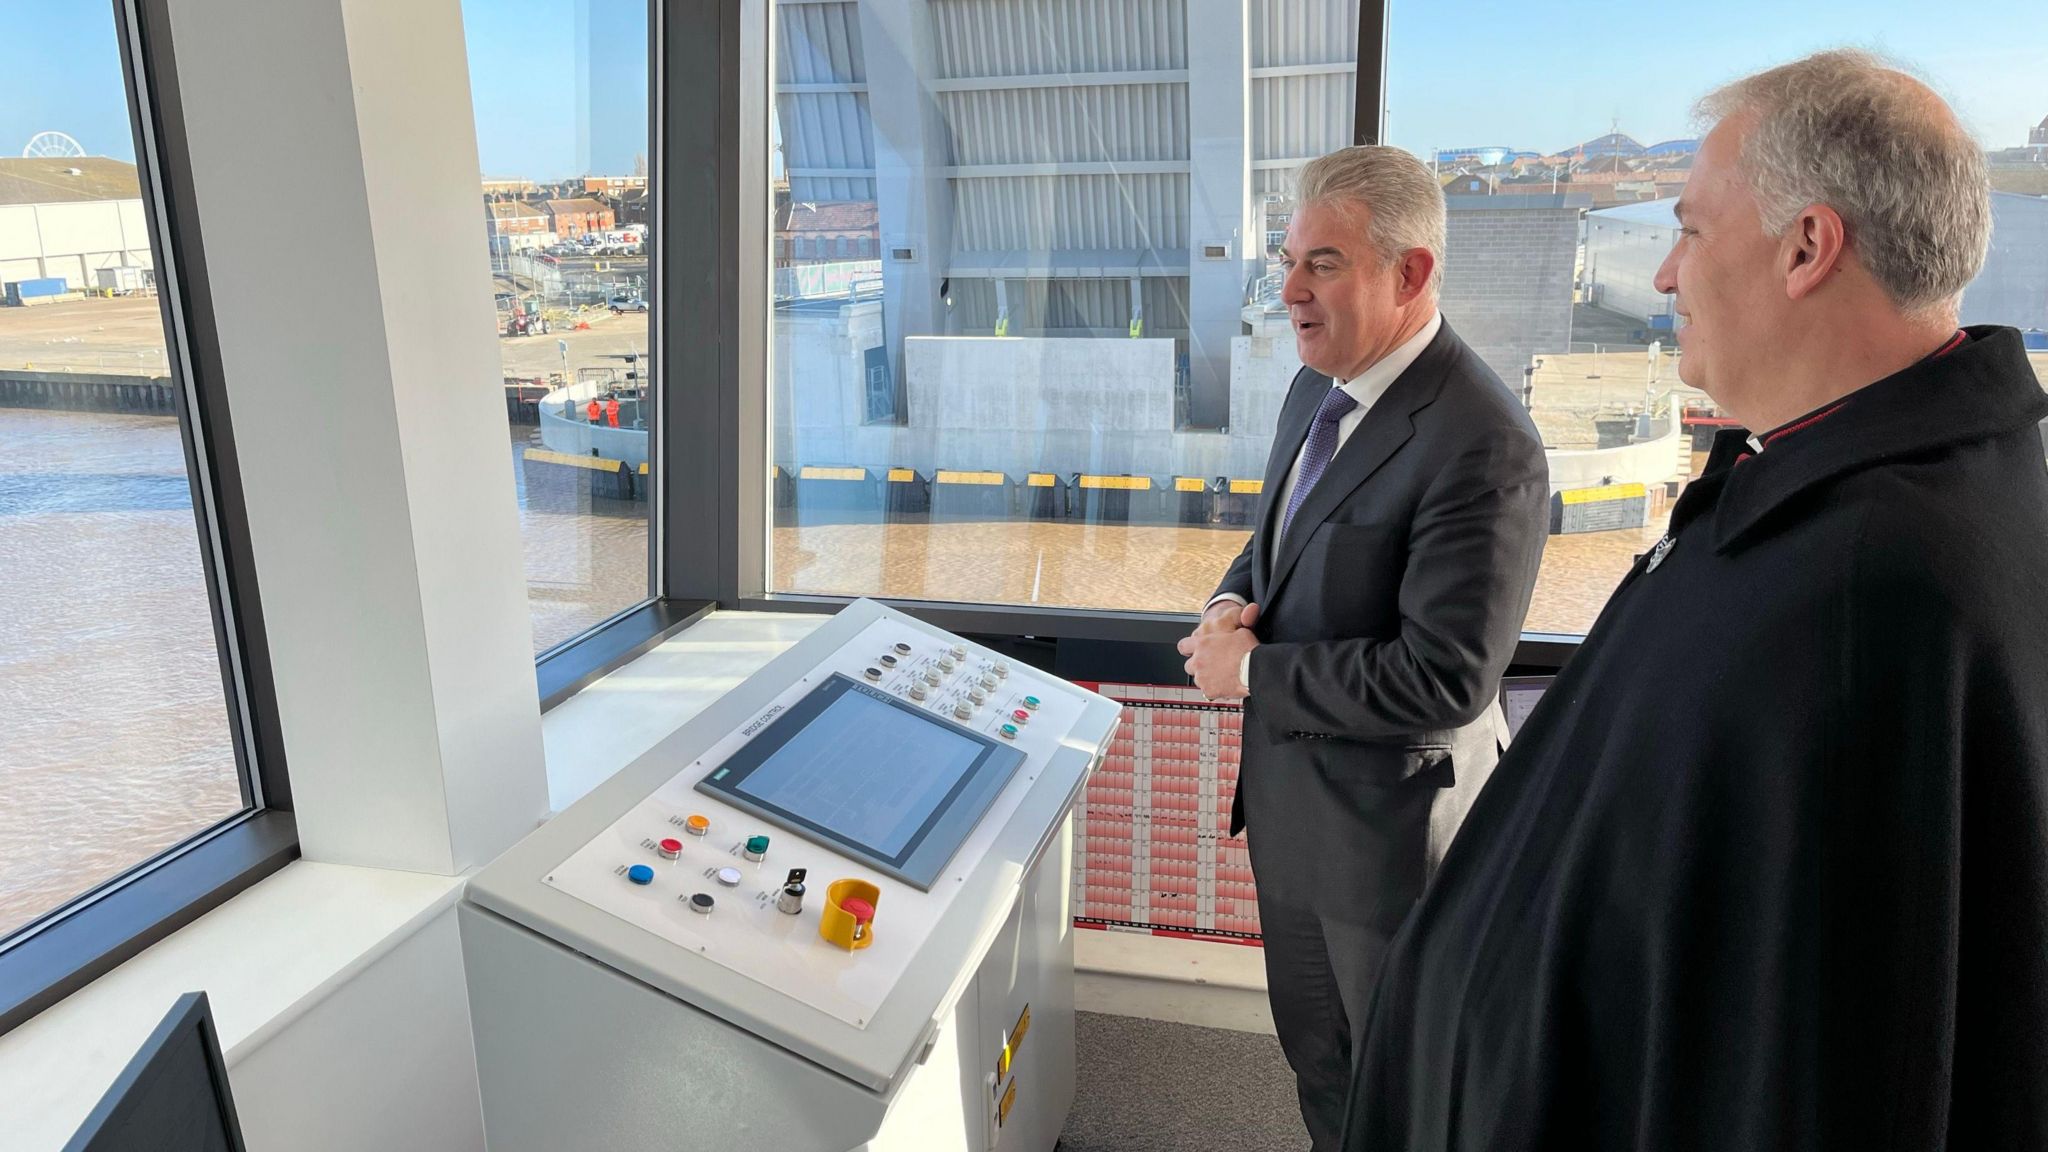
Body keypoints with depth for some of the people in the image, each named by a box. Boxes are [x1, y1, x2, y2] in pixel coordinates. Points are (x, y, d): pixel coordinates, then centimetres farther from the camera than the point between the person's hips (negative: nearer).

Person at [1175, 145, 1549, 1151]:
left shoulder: (1480, 446, -27)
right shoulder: (1317, 389, 2)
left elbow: (1445, 677, -28)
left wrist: (1252, 673, -20)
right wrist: (1234, 605, -6)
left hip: (1390, 825, -8)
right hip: (1291, 800, 8)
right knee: (1317, 1060, 27)